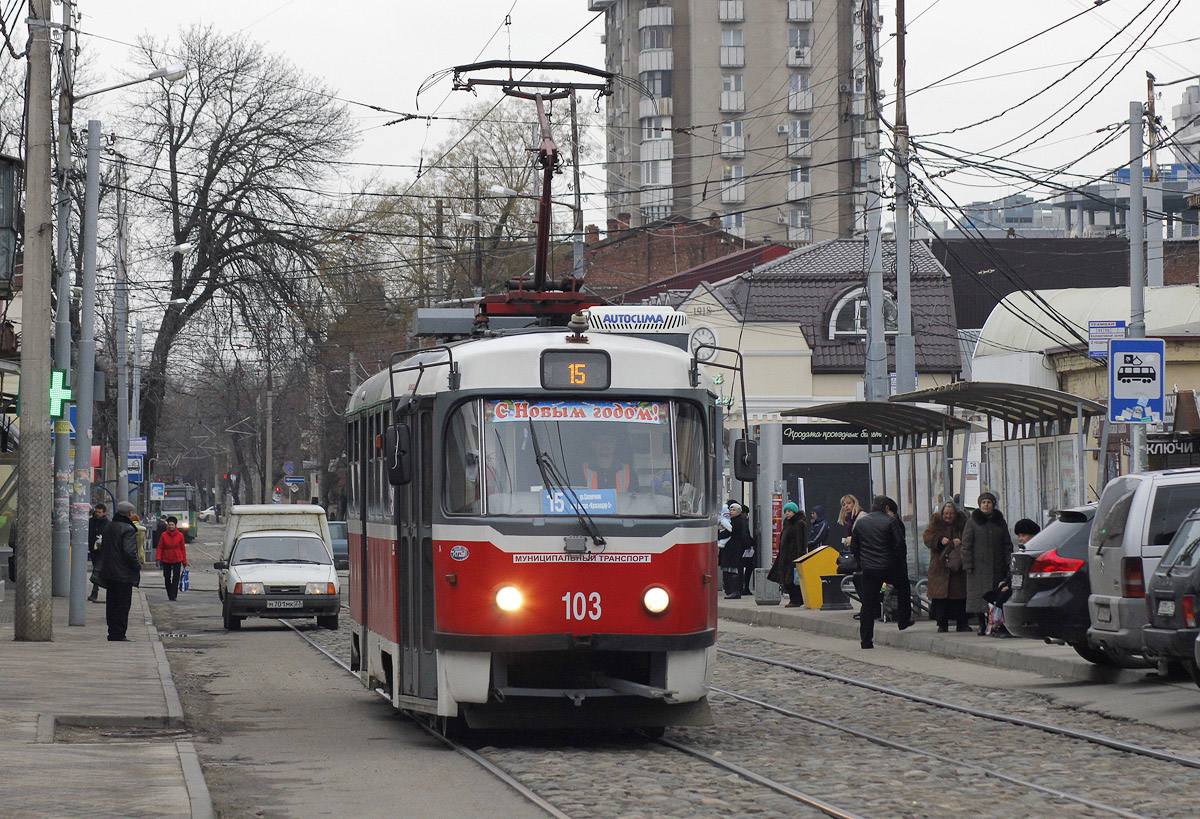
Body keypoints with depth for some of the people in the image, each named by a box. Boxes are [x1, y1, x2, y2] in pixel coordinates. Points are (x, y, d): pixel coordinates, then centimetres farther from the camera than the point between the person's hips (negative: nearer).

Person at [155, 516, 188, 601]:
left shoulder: (180, 535, 1)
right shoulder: (163, 535, 1)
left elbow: (183, 549, 6)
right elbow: (160, 548, 2)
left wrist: (184, 561, 6)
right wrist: (158, 558, -11)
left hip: (177, 560, -1)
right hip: (166, 560, 1)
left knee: (176, 578, -9)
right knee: (167, 578, 7)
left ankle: (174, 595, -9)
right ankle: (170, 595, 20)